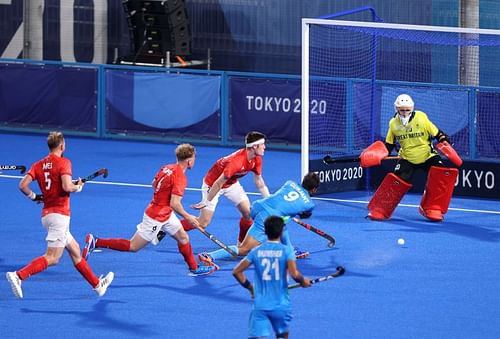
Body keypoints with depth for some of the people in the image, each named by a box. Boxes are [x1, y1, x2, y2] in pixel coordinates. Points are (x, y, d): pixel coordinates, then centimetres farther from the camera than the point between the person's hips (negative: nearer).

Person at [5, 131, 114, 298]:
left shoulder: (39, 165, 8)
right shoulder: (63, 163, -9)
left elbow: (23, 185, -3)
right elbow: (67, 187, -22)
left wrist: (34, 196, 13)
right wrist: (79, 187, -2)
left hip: (47, 214, 9)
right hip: (59, 214, -9)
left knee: (75, 251, 18)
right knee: (52, 258, -11)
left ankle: (97, 284, 28)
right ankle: (19, 276, -25)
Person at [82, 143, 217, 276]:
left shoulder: (166, 168, 0)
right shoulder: (180, 177, -26)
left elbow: (154, 184, 16)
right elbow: (174, 204, -28)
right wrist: (188, 217, -16)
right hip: (156, 218, -9)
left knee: (183, 238, 16)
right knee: (133, 246, -1)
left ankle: (194, 268, 30)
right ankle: (96, 242, 0)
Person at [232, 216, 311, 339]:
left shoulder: (256, 251, 4)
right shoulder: (286, 251, -5)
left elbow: (236, 271, 4)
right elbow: (294, 274, -16)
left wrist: (249, 286, 18)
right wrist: (303, 281, 5)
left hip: (260, 306, 1)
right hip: (281, 306, -1)